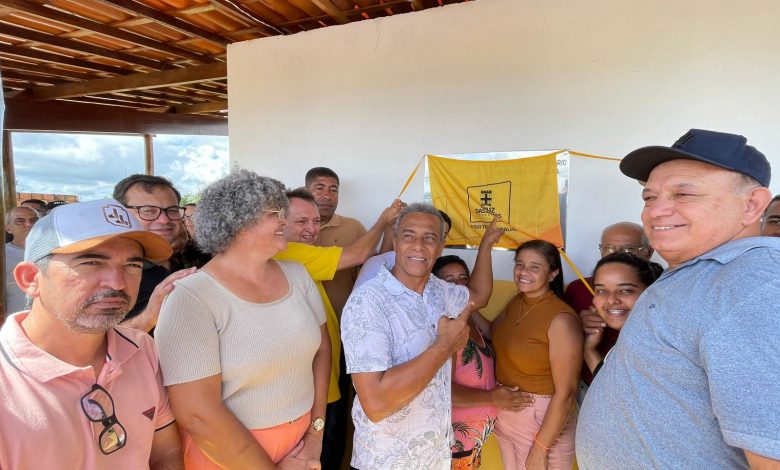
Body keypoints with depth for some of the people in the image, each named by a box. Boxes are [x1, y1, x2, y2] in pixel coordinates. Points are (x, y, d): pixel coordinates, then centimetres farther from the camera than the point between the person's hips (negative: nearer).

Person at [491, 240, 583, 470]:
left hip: (542, 420, -6)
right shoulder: (516, 302, -1)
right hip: (505, 413, 7)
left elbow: (566, 392, -21)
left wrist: (540, 449, -17)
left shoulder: (561, 319, -22)